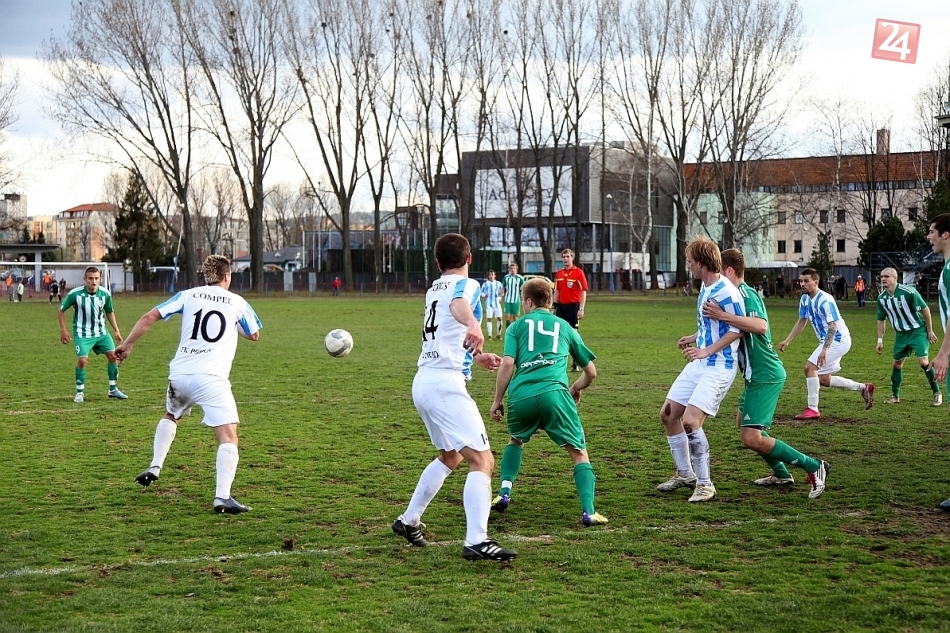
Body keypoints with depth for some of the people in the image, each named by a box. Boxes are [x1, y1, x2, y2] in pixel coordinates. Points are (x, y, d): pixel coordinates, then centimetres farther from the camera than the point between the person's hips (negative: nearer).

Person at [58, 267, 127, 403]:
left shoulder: (105, 294, -8)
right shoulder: (75, 294, -18)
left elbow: (109, 312, 10)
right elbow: (62, 310, -2)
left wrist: (116, 330, 8)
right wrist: (63, 330, -4)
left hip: (101, 332, 4)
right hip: (82, 333, -4)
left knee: (113, 355, -1)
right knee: (82, 360, -17)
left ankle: (113, 389, 16)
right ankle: (80, 393, 2)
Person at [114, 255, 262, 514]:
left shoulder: (188, 295, 10)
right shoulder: (237, 303, 7)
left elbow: (149, 317, 5)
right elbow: (254, 335, 22)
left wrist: (127, 344, 15)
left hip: (180, 375, 4)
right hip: (212, 379, -4)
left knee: (170, 416, 34)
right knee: (228, 437, -7)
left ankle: (154, 468, 26)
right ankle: (222, 497, -21)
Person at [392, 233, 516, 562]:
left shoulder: (434, 289, 19)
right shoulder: (467, 284, -5)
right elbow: (458, 304, -30)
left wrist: (476, 356, 37)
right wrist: (474, 324, -50)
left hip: (422, 382, 9)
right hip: (445, 383, -9)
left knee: (450, 457, 27)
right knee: (482, 460, -13)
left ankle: (408, 520, 33)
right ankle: (476, 541, -25)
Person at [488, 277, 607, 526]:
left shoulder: (517, 326, 19)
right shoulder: (564, 326, 24)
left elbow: (507, 364, 3)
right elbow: (591, 372, 27)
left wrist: (497, 400, 11)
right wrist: (575, 389, 45)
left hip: (521, 396, 1)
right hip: (554, 393, -1)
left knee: (515, 440, 31)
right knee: (579, 452, 9)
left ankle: (504, 494, 19)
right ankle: (588, 512, -7)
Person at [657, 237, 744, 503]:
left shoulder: (725, 291, -20)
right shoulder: (705, 286, 9)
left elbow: (737, 330, -20)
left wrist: (707, 351, -23)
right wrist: (694, 338, 19)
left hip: (719, 367, -10)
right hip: (699, 364, 10)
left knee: (690, 421, -20)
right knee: (668, 414, 9)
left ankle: (705, 485, -5)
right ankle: (685, 475, 24)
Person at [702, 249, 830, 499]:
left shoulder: (746, 294, -18)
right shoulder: (740, 294, 14)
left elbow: (761, 326, -37)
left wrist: (723, 316, -39)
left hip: (765, 375, -11)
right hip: (758, 374, 11)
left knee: (751, 438, -15)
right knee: (743, 422, 26)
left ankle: (814, 467, -7)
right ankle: (780, 474, 35)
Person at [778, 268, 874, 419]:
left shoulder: (825, 300, -23)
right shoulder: (805, 299, 2)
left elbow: (833, 326, -27)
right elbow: (802, 322, 14)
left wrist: (825, 350, -35)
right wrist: (787, 341, 7)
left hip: (838, 340, -10)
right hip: (827, 340, 10)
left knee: (809, 367, -19)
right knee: (823, 379, 13)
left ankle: (812, 409, -14)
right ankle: (863, 388, 27)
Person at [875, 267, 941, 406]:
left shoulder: (908, 292, -23)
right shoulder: (881, 298, -4)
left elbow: (925, 309, -14)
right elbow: (881, 320, 9)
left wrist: (930, 331, -10)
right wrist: (880, 341, 6)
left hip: (918, 331, -6)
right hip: (901, 334, 6)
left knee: (923, 362, -17)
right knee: (897, 363, 9)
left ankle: (937, 393, -1)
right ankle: (895, 395, 25)